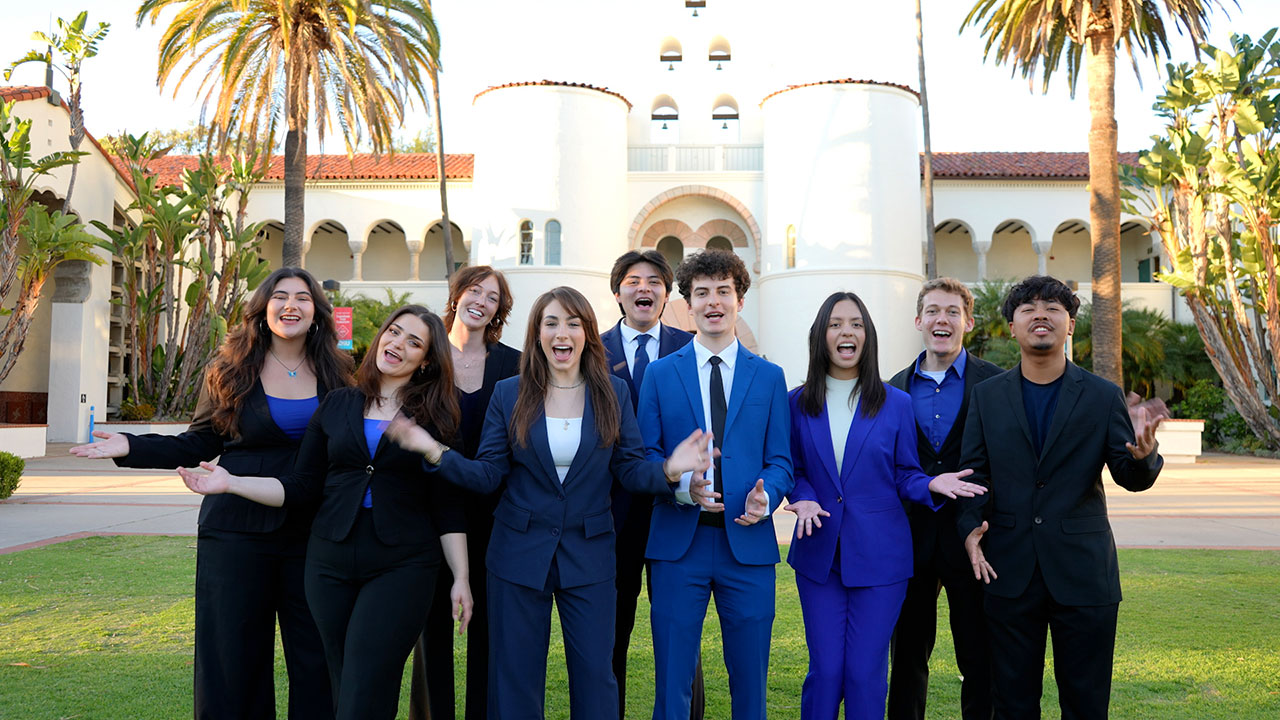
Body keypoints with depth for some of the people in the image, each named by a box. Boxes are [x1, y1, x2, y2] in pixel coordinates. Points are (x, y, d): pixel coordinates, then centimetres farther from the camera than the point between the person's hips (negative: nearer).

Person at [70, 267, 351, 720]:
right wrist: (131, 447, -5)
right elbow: (199, 445, 5)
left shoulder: (332, 372, 4)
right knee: (232, 658, 6)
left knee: (316, 657, 6)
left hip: (312, 533, 1)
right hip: (238, 532, -1)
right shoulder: (232, 368, 2)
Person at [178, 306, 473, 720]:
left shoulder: (434, 418, 1)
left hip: (401, 566, -3)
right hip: (331, 562, 3)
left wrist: (461, 578, -2)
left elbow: (447, 507, 1)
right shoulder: (336, 406, 8)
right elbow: (302, 487, 7)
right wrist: (231, 483, -2)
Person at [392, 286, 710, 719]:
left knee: (595, 676, 6)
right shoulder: (509, 394, 0)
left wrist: (668, 471, -22)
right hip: (519, 554, 0)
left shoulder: (613, 394, 1)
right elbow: (489, 475, -4)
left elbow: (630, 471, -1)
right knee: (515, 680, 10)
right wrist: (437, 453, -19)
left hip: (588, 556, 0)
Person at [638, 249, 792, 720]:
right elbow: (645, 456, 3)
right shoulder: (660, 374, 7)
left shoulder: (769, 377, 9)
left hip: (748, 542, 1)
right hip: (678, 543, -1)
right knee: (672, 679, 6)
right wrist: (681, 486, -16)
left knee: (749, 677, 10)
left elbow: (779, 460, 7)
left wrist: (766, 496, -14)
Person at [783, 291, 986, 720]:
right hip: (819, 555, 1)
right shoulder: (799, 403, 3)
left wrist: (932, 485, -15)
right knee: (825, 671, 4)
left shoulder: (896, 404, 1)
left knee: (865, 673, 3)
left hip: (878, 557, -1)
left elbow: (905, 475, 6)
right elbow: (793, 471, 9)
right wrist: (804, 499, -12)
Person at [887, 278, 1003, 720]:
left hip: (972, 536, -2)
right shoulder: (895, 389, 8)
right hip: (911, 538, 3)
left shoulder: (996, 384, -1)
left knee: (979, 660, 7)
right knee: (907, 657, 13)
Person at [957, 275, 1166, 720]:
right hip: (1009, 573, 1)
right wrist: (971, 528, -14)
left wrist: (1142, 453, -25)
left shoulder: (1103, 396, 2)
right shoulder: (986, 396, 4)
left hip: (1083, 573, 0)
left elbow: (1132, 478, -2)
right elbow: (974, 471, 3)